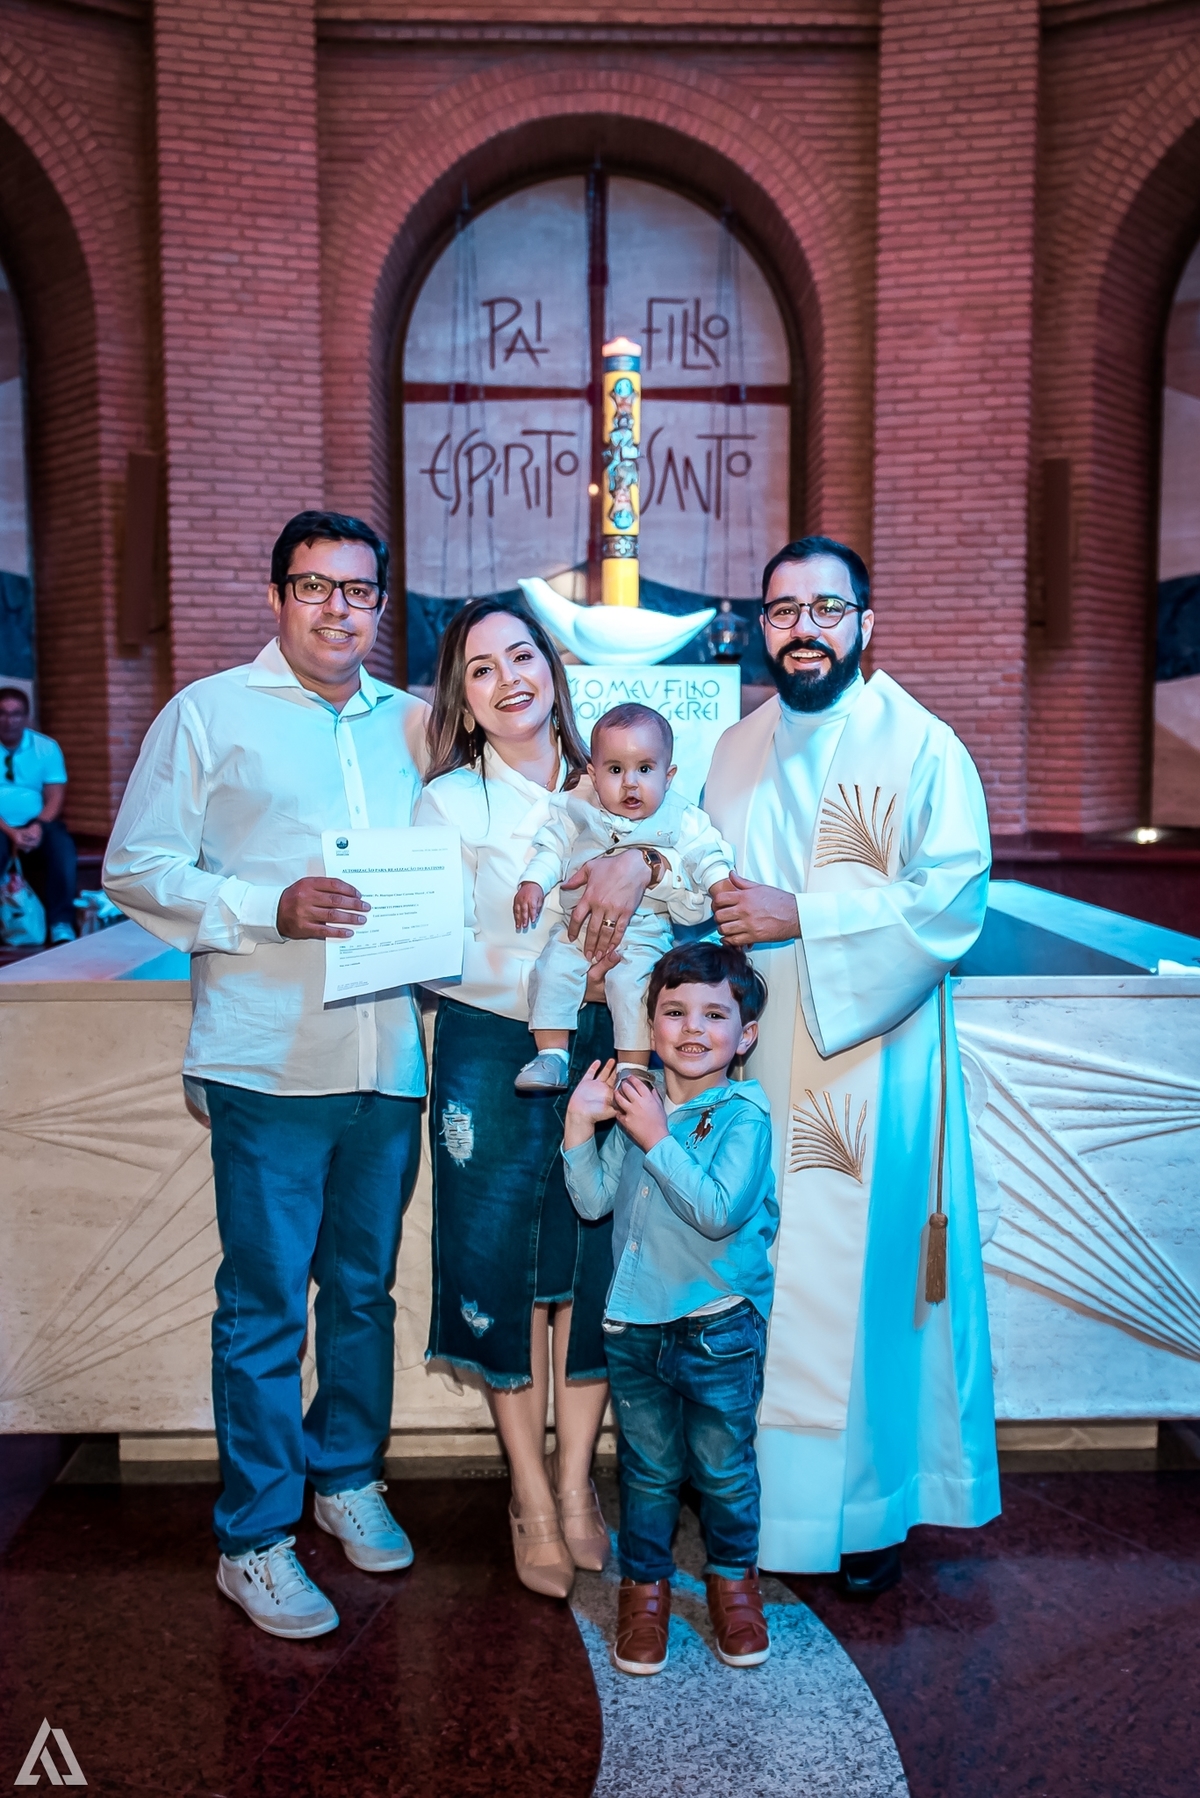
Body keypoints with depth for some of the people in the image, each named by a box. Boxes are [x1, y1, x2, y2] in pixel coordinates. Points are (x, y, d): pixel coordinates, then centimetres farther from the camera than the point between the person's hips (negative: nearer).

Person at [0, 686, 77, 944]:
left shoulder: (46, 747, 6)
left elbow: (55, 796, 0)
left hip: (37, 826, 2)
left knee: (62, 844, -30)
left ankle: (62, 925, -29)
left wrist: (38, 827, -18)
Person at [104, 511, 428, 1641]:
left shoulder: (409, 722, 14)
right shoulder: (209, 715, 2)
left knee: (364, 1287, 17)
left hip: (388, 1059, 5)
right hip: (270, 1065, -4)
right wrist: (270, 907, -17)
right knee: (265, 1306, 3)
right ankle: (254, 1539, 21)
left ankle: (346, 1474, 37)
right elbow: (136, 867, -4)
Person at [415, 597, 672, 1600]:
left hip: (597, 1046, 2)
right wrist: (553, 977, -17)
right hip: (491, 1054, -1)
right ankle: (533, 1496, 24)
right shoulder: (449, 802, 0)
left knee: (595, 1259, 5)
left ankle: (574, 1483, 25)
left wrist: (640, 862, -26)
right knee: (502, 1267, 5)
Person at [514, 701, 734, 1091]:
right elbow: (552, 847, 12)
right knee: (552, 970, -13)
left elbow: (705, 854, 0)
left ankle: (632, 1068, -15)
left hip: (645, 932, -3)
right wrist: (533, 883, -1)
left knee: (631, 981, -24)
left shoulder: (680, 820, 2)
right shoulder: (579, 811, 8)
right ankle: (551, 1057, -4)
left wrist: (722, 884, -18)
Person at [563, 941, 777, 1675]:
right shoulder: (636, 1101, 1)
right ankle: (645, 1584, 35)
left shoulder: (742, 1114, -13)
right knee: (649, 1467, 17)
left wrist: (656, 1138, -24)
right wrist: (581, 1126, -9)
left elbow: (719, 1211, -26)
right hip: (634, 1320, 4)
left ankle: (733, 1576, 37)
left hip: (719, 1326, -3)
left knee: (724, 1466, 13)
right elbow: (594, 1202, 3)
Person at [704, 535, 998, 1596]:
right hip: (758, 1062, 5)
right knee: (755, 1277, 8)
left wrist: (798, 917, -17)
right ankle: (757, 1496, 25)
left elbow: (952, 904, -14)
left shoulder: (923, 748, -4)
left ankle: (868, 1510, 20)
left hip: (872, 1061, -5)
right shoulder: (737, 752, 15)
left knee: (863, 1273, 1)